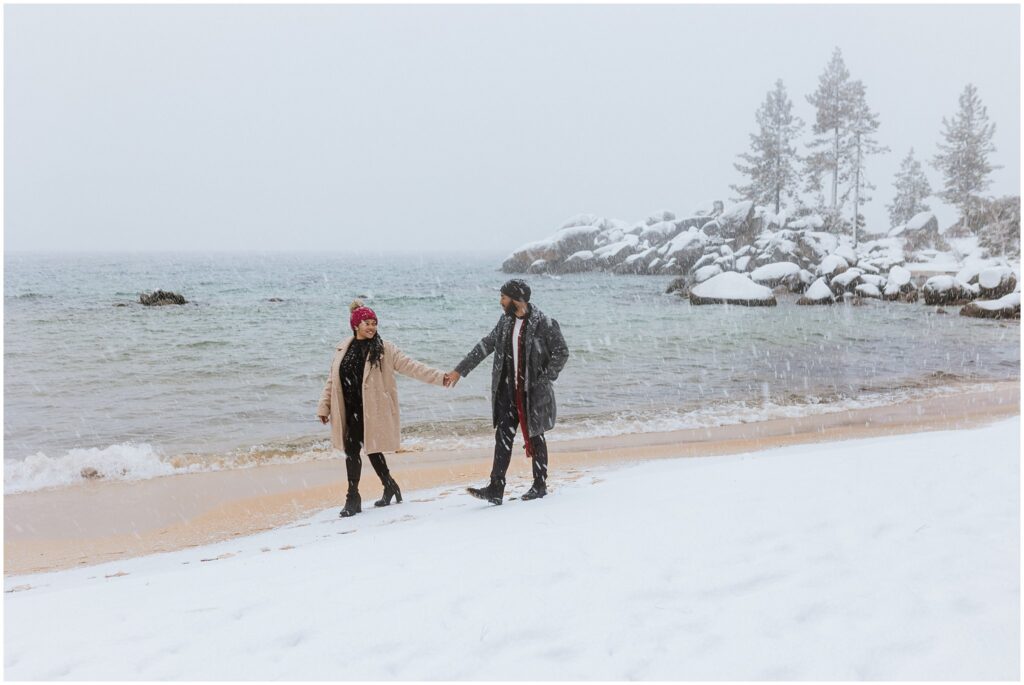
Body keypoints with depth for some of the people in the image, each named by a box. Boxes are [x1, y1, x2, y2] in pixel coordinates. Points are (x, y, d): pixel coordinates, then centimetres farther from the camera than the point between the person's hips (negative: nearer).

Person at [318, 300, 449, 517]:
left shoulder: (384, 349, -2)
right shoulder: (343, 349, 8)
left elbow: (410, 366, -5)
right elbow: (332, 380, 13)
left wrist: (439, 377, -12)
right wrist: (324, 407, 11)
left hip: (371, 410, -4)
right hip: (350, 410, 4)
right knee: (351, 449, 8)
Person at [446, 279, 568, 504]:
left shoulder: (544, 324, -12)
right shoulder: (506, 322, 8)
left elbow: (561, 353, -9)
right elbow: (485, 346, 14)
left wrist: (544, 380, -13)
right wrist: (460, 370, 15)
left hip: (533, 393, -6)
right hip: (508, 391, 6)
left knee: (535, 437, 5)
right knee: (503, 437, -1)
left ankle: (540, 485, 20)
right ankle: (495, 490, -3)